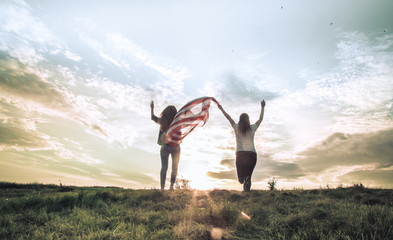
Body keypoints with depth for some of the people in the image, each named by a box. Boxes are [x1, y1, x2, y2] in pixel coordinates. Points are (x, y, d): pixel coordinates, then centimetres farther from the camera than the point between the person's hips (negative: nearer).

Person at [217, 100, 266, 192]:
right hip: (252, 154, 1)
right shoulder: (252, 128, 6)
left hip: (240, 154, 0)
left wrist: (221, 108, 27)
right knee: (248, 175, 6)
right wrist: (262, 107, 32)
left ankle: (243, 178, -23)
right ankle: (247, 191, -12)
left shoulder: (237, 128, 4)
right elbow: (261, 119, 20)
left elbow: (228, 117, 15)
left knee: (241, 177, 9)